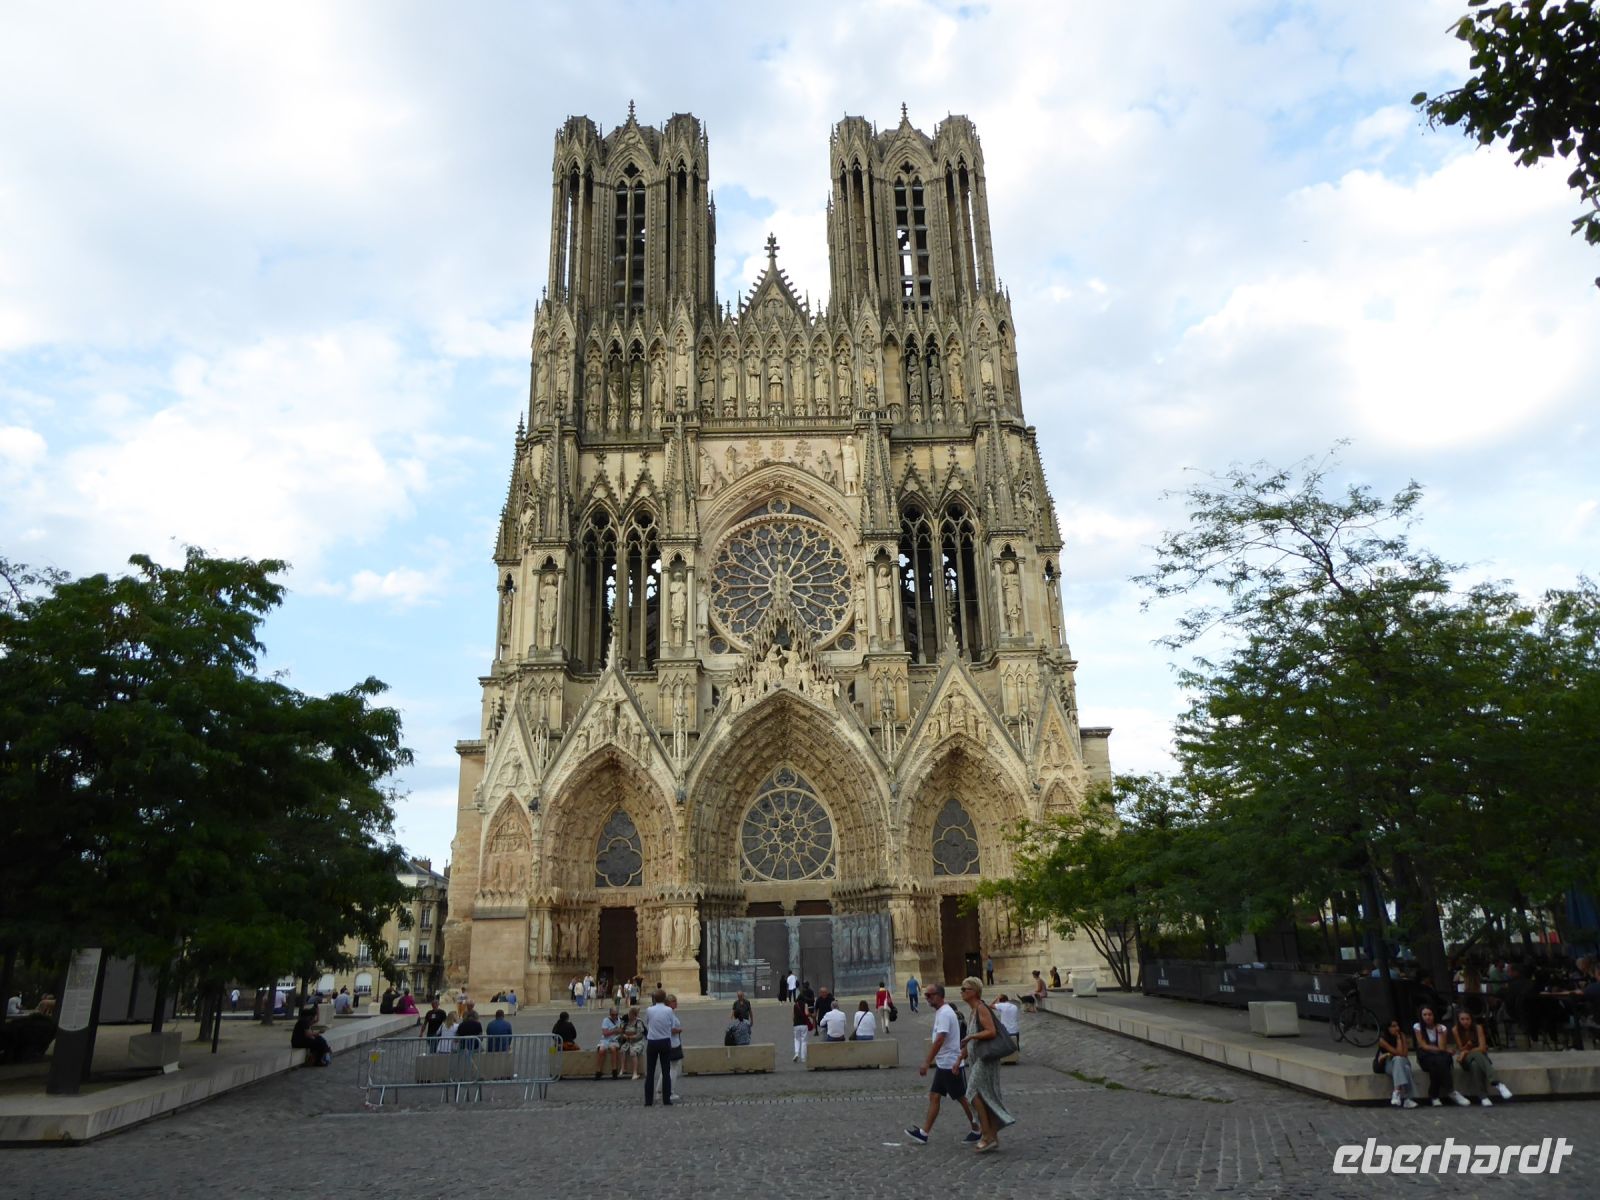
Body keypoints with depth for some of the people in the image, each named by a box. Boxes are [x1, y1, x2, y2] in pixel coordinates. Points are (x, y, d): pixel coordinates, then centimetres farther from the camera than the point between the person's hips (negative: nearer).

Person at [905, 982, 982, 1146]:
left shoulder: (944, 1013, -20)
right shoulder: (941, 1012, 11)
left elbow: (939, 1041, -27)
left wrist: (926, 1063, -28)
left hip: (950, 1065, -9)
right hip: (943, 1064, 9)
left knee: (962, 1099, 4)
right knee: (934, 1097, 6)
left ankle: (976, 1130, 17)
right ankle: (923, 1133, 6)